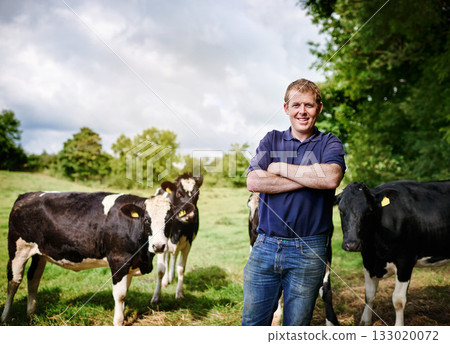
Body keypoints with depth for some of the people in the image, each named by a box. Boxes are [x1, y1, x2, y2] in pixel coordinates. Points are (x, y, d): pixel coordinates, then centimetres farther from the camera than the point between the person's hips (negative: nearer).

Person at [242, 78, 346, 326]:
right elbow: (253, 182, -7)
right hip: (265, 247, 2)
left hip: (308, 252, -1)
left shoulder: (329, 143, 5)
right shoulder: (271, 140, 10)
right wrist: (310, 178, -10)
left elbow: (331, 177, -18)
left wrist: (281, 168, -9)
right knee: (252, 323, 8)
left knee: (296, 325, 10)